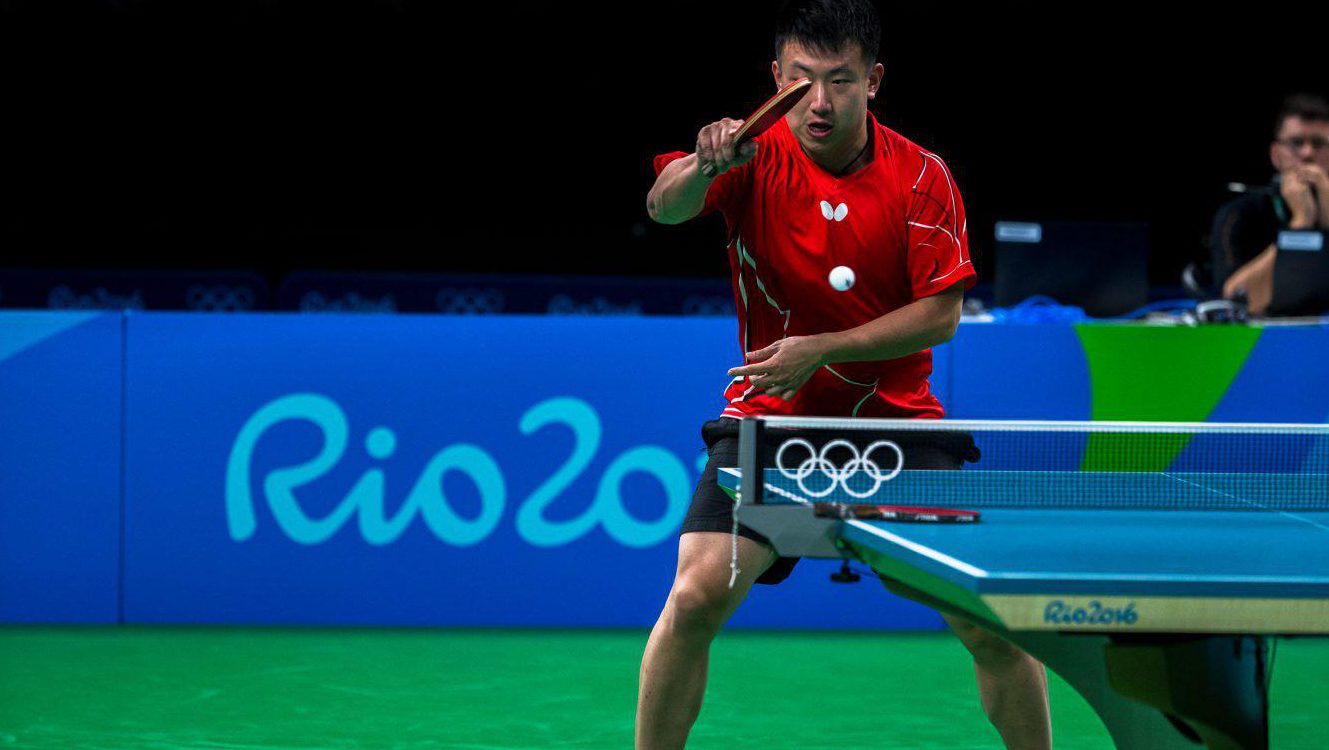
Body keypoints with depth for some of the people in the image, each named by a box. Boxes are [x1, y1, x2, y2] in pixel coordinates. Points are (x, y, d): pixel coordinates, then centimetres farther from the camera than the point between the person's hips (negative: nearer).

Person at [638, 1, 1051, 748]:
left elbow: (940, 314, -10)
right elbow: (665, 208, -27)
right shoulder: (756, 160, -9)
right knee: (696, 595, -18)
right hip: (769, 418, 0)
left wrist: (823, 348, -20)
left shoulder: (923, 177, -9)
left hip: (895, 420, 0)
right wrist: (703, 165, -49)